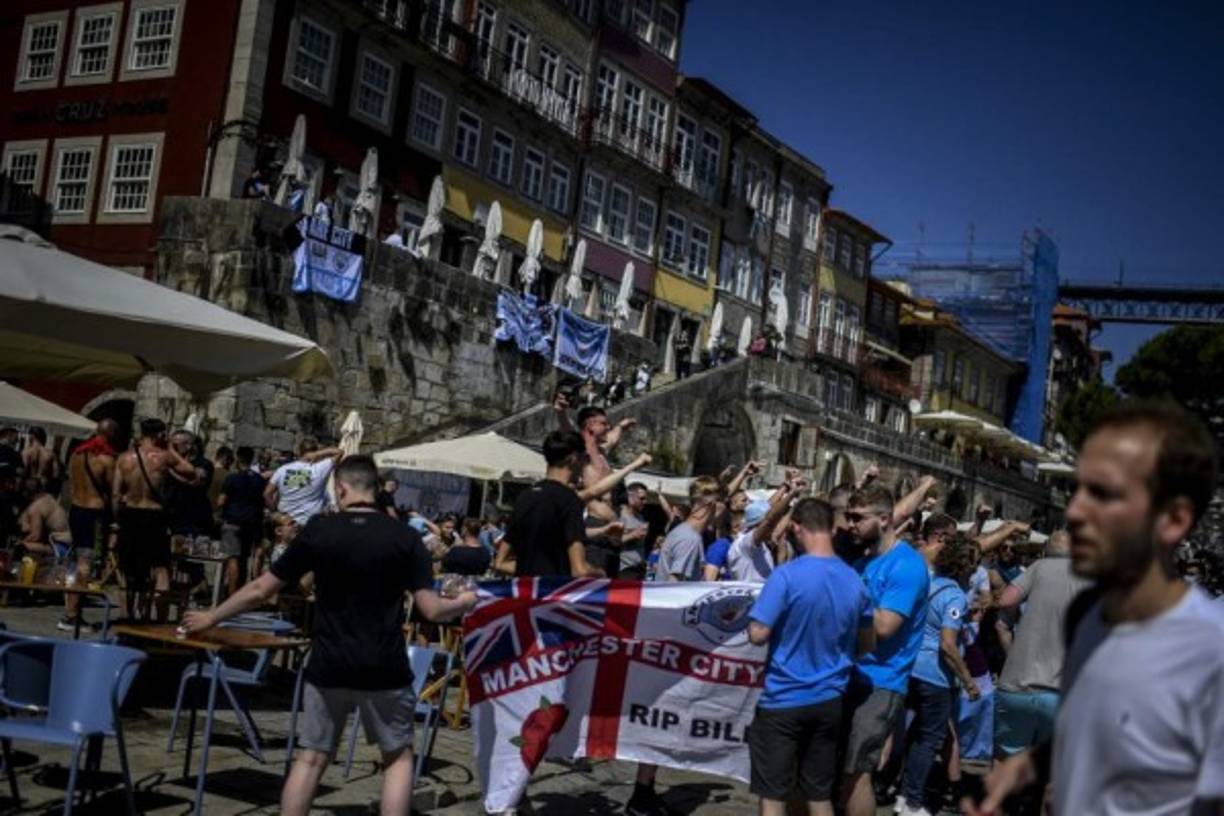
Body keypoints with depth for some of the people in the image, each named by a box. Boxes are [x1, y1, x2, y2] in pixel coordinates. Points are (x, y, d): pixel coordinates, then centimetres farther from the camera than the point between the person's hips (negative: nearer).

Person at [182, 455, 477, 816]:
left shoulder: (317, 530, -2)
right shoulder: (404, 537, -5)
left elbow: (260, 591, 3)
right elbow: (431, 609, -8)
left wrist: (211, 618, 17)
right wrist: (463, 604, 14)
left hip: (329, 667, 1)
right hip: (384, 669, -1)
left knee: (311, 757, 13)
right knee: (398, 755, 15)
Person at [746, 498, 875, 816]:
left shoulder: (786, 575, -16)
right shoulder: (854, 581, 2)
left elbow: (758, 634, -18)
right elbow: (867, 643, 13)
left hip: (783, 700, -5)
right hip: (829, 701, 5)